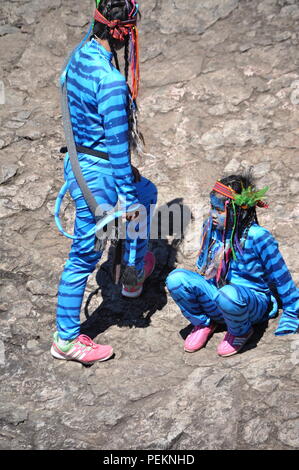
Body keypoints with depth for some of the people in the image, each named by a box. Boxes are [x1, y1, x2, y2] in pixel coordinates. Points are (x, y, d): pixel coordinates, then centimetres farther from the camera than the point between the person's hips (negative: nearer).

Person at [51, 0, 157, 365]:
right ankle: (66, 340, 20)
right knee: (84, 257, 3)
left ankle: (134, 276, 45)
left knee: (146, 193, 31)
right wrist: (128, 198, -15)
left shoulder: (79, 56, 3)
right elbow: (118, 145, -23)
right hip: (97, 174, -10)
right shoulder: (111, 81, -27)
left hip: (77, 162, 10)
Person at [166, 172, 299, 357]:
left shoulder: (258, 237, -19)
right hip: (215, 302, 5)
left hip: (252, 304, -5)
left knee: (229, 294, -42)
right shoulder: (211, 228, -2)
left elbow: (281, 277, -8)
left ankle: (241, 332, -6)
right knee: (176, 278, -22)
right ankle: (204, 323, 5)